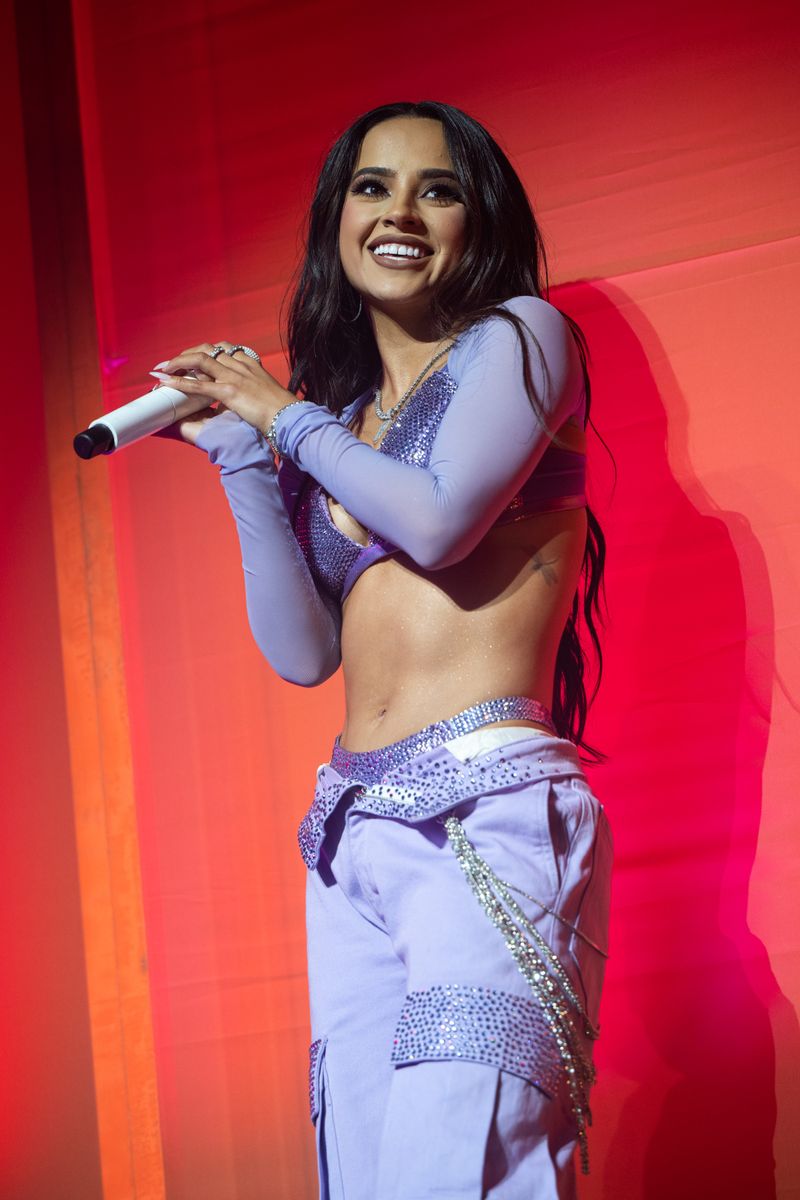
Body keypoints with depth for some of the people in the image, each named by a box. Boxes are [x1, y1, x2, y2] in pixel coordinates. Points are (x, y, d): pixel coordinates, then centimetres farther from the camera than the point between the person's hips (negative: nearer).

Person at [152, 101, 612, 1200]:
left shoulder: (519, 334, 5)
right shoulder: (339, 415, 20)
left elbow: (436, 519, -12)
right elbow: (302, 651, 12)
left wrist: (288, 416, 2)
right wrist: (242, 456, 7)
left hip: (489, 817, -6)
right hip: (351, 832, 6)